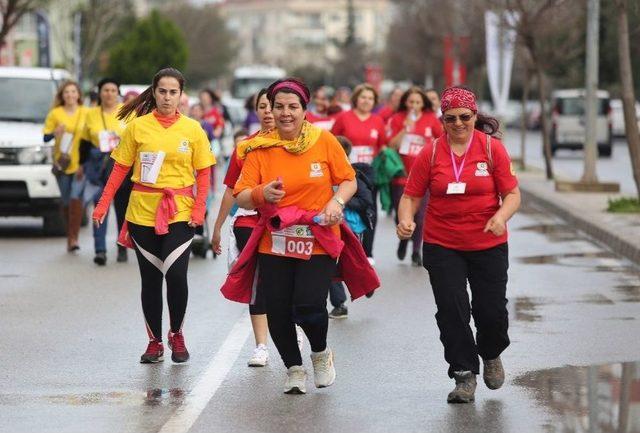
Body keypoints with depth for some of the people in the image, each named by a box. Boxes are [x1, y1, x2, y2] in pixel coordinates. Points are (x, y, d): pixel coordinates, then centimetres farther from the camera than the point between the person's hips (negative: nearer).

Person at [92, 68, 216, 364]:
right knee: (150, 278, 6)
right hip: (143, 211, 1)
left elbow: (203, 173, 5)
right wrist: (103, 205, -3)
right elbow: (120, 169, 3)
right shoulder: (138, 126, 1)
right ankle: (155, 342, 18)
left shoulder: (192, 129, 2)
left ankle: (177, 334, 11)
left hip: (180, 213, -1)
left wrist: (199, 209, -6)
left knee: (176, 274, -13)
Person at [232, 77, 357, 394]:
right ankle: (294, 368, 26)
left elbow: (348, 180, 8)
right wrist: (262, 194, -24)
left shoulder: (324, 141, 0)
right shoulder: (259, 148, 0)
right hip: (274, 243, 2)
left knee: (309, 307, -16)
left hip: (318, 241, -2)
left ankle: (321, 353, 18)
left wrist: (337, 202, -12)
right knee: (278, 312, 0)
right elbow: (241, 197, -3)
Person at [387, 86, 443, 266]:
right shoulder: (397, 119, -1)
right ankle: (404, 239, 35)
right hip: (401, 174, 0)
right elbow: (391, 145, -8)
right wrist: (405, 128, -17)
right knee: (401, 215, 4)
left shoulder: (431, 119, 1)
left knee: (420, 216, -5)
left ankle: (416, 251, 10)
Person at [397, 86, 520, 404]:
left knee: (491, 310, 2)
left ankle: (491, 354, 36)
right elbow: (411, 195, 0)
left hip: (488, 245, 0)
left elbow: (512, 193, -4)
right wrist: (406, 220, -20)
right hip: (441, 245, 0)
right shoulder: (430, 153, -3)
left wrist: (501, 216, -24)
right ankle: (465, 376, 8)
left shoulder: (492, 148, -4)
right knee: (451, 311, -6)